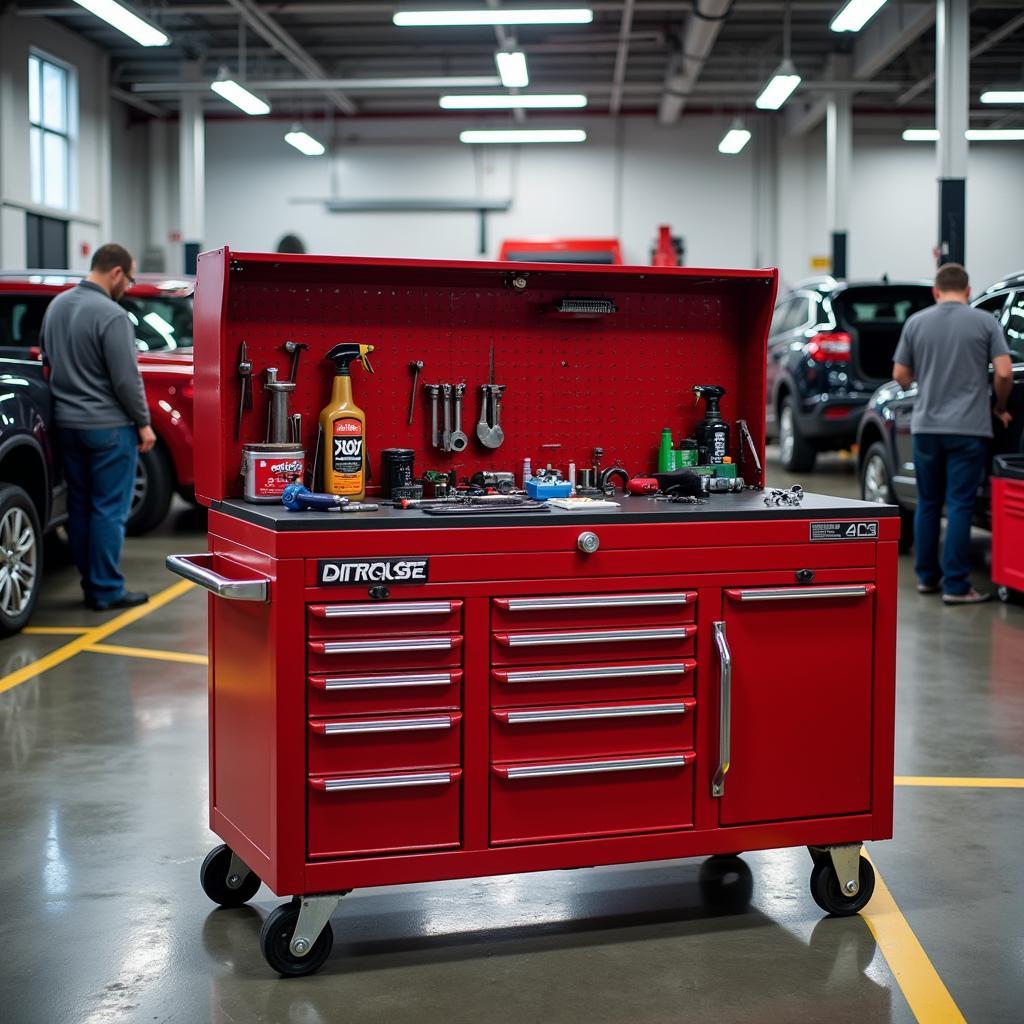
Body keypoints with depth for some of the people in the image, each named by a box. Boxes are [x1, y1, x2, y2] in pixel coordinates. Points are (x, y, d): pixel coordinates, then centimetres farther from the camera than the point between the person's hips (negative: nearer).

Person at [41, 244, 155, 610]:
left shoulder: (57, 305, 8)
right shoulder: (111, 315, -18)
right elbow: (126, 378, -17)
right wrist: (144, 423, -7)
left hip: (65, 423, 8)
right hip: (108, 425, -8)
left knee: (80, 507, 13)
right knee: (110, 510, -1)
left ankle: (91, 584, 19)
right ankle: (107, 591, 3)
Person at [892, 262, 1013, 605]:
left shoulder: (916, 322, 3)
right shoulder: (985, 321, -3)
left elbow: (900, 375, 6)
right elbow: (1004, 373, -8)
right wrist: (999, 408, 8)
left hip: (926, 426, 3)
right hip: (968, 427, -3)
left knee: (928, 503, 14)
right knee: (960, 506, -2)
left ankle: (927, 577, 19)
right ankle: (955, 586, -4)